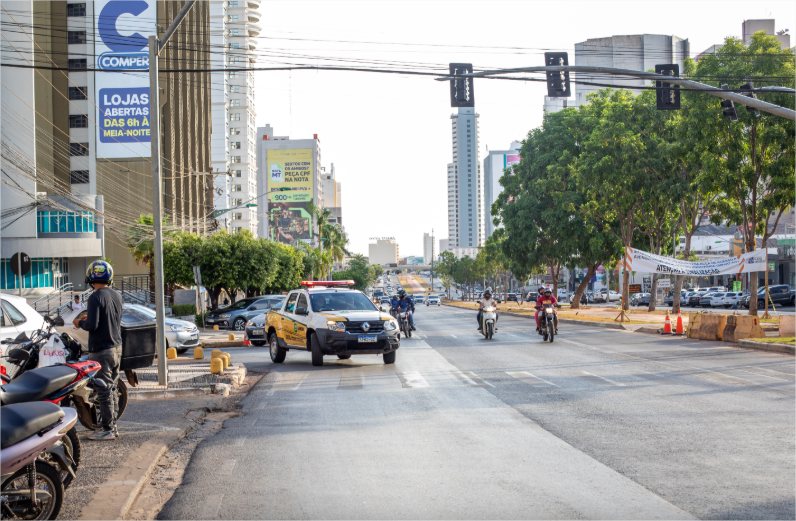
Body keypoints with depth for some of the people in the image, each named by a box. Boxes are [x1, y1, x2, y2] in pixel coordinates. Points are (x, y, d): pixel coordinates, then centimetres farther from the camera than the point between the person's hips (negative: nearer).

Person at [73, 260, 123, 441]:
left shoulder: (96, 297, -18)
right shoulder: (116, 295, 6)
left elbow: (92, 325, -22)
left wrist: (79, 322, -2)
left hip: (101, 350, -8)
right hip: (117, 347, 8)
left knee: (104, 390, -3)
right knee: (112, 388, 15)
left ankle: (108, 429, 0)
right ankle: (112, 426, 21)